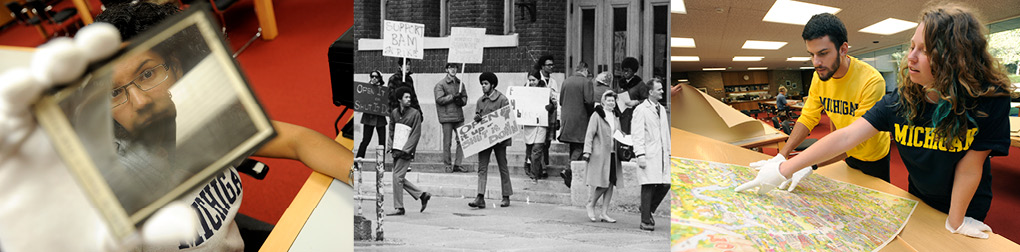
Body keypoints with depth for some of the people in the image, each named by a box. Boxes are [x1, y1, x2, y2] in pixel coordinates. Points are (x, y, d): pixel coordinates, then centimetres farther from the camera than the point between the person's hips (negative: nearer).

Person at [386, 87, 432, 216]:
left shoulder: (415, 113, -6)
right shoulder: (394, 112, 10)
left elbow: (416, 134, -9)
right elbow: (391, 130, 17)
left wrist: (404, 150, -14)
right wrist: (390, 146, 2)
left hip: (407, 151, -6)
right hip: (396, 150, 6)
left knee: (397, 177, -8)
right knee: (400, 178, 9)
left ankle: (399, 208, 2)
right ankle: (422, 195, 23)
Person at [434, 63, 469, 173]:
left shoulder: (460, 84, 14)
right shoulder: (440, 84, -2)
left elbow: (465, 98, 16)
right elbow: (439, 99, -12)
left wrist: (461, 100, -6)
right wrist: (453, 96, -15)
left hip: (459, 116, 5)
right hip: (446, 116, -5)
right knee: (447, 142, -1)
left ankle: (457, 164, 12)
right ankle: (448, 165, 8)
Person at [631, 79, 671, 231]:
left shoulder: (662, 109, 18)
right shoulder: (641, 110, -5)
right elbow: (637, 135, -11)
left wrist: (668, 152, 16)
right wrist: (640, 155, -18)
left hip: (662, 154, 7)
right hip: (649, 155, -7)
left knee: (665, 184, 1)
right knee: (648, 187, -4)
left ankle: (647, 209, 24)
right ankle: (645, 221, 6)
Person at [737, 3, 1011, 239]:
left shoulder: (990, 101, -28)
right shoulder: (900, 101, -20)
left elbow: (970, 164, -24)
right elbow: (846, 136, -24)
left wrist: (956, 222, -16)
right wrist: (784, 170, -30)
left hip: (967, 209, -3)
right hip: (918, 199, 3)